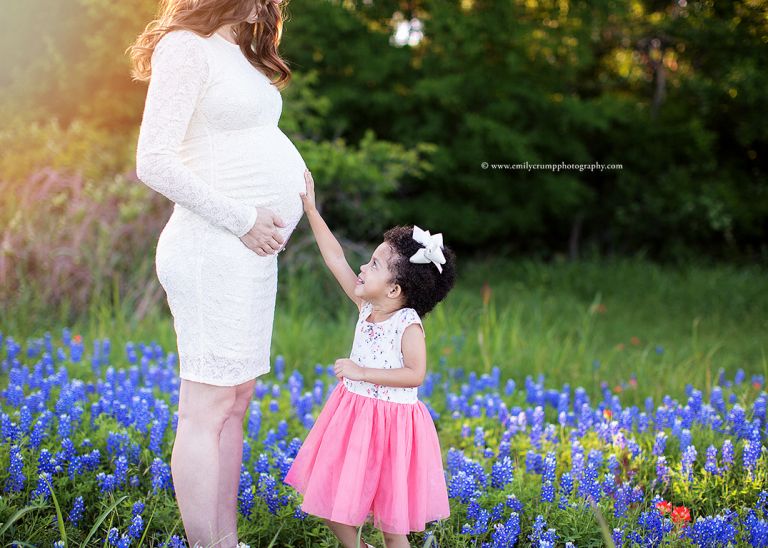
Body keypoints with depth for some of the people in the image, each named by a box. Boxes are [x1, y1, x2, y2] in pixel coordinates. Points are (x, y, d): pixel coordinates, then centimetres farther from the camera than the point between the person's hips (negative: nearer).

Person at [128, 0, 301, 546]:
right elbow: (155, 163, -19)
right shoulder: (186, 47, -11)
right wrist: (242, 220, -17)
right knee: (208, 407, -6)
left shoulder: (238, 51, 17)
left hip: (253, 250, 10)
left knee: (235, 401, 13)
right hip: (215, 249, -10)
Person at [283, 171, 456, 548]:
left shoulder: (408, 324, -16)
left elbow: (415, 374, -22)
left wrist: (361, 372, -21)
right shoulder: (366, 307, 2)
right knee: (331, 503, 10)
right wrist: (311, 209, 2)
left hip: (390, 421, -7)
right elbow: (335, 258, 4)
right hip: (353, 414, 7)